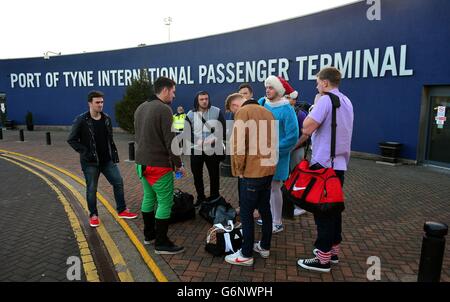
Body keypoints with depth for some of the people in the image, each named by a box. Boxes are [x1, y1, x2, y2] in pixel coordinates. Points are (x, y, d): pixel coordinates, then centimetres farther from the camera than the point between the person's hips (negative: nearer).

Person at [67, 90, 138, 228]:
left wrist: (114, 154, 8)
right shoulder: (81, 120, -11)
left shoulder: (107, 119, 4)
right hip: (90, 162, -4)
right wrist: (85, 152, -14)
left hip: (107, 160, 5)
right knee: (91, 189, 6)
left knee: (118, 182, 5)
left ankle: (122, 210, 18)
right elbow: (72, 140, -7)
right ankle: (93, 215, 23)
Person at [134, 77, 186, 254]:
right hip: (158, 164, -9)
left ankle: (149, 235, 32)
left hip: (141, 162, 9)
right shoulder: (164, 109, -15)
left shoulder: (140, 108, 12)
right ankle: (161, 243, 8)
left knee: (149, 197, 20)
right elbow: (169, 141, -18)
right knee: (165, 202, 0)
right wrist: (178, 164, -8)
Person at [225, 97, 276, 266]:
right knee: (264, 208, 16)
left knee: (246, 213, -1)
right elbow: (272, 142, 16)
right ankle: (264, 247, 27)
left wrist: (239, 169, -4)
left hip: (252, 170, -7)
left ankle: (246, 255, 6)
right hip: (268, 168, 8)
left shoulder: (243, 111, -3)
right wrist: (268, 162, 17)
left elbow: (238, 143, -12)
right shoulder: (268, 113, 17)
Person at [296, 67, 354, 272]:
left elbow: (307, 127, -20)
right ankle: (333, 250, 26)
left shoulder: (325, 100, -13)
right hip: (340, 162, 9)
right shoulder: (346, 102, 16)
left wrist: (311, 112, -2)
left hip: (323, 163, -9)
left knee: (322, 209, -3)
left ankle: (323, 258, 5)